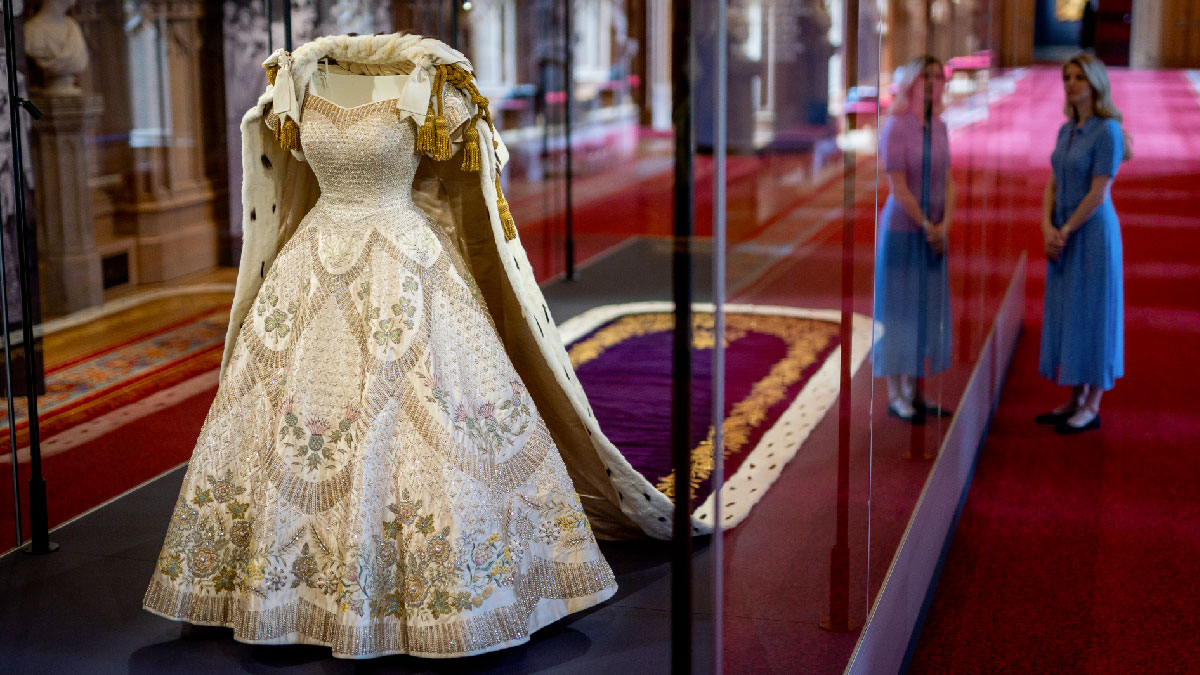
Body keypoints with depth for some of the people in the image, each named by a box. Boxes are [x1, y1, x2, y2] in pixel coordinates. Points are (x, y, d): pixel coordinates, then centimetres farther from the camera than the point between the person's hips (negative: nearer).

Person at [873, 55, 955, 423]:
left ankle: (915, 392, 17)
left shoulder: (940, 127, 8)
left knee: (928, 310, 9)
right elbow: (899, 188, -16)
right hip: (902, 228, -7)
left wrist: (944, 226, -6)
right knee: (899, 309, -1)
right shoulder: (896, 127, -14)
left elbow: (948, 182, 7)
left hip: (933, 231, 7)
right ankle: (895, 396, 6)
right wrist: (927, 227, -11)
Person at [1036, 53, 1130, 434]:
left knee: (1092, 316, -2)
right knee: (1066, 315, 11)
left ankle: (1092, 408, 6)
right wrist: (1047, 227, -5)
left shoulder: (1107, 131, -14)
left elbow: (1098, 193, -17)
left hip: (1092, 233, -8)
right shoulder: (1066, 131, 10)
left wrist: (1065, 231, -13)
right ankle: (1075, 400, 19)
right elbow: (1053, 186, 10)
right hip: (1064, 236, 8)